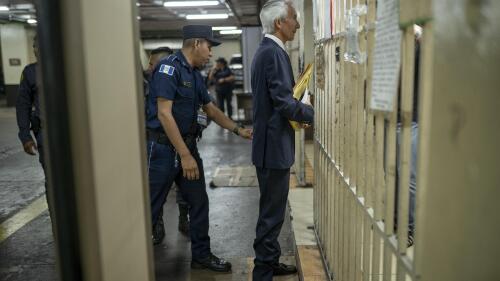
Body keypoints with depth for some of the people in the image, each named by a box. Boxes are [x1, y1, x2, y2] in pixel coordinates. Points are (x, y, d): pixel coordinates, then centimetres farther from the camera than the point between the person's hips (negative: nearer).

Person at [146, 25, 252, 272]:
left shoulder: (195, 75, 12)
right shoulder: (169, 68, -15)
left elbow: (211, 109, 21)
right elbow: (164, 114, -21)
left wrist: (239, 130, 15)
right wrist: (185, 156, -22)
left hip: (188, 145, 9)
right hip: (163, 147, -8)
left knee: (199, 202, 12)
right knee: (150, 208, 2)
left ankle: (201, 255, 28)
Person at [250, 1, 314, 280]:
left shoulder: (265, 51, 14)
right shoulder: (275, 53, -18)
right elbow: (284, 103, -23)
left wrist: (300, 114, 10)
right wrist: (315, 113, -9)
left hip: (269, 143, 10)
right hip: (274, 145, -10)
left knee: (272, 210, 20)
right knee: (272, 213, 1)